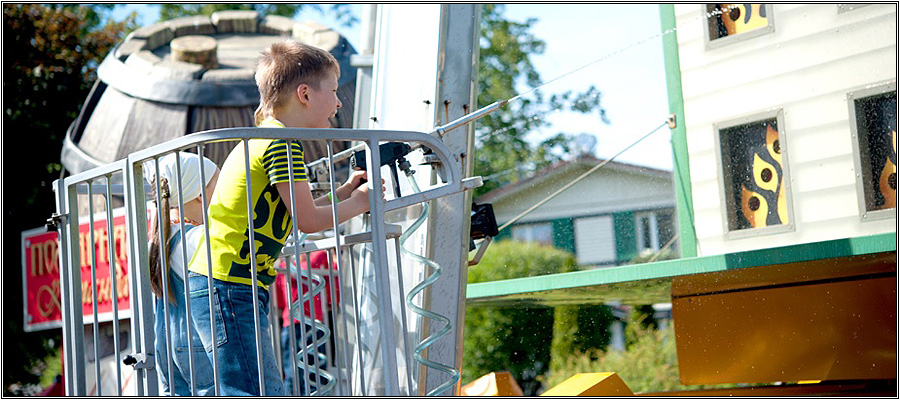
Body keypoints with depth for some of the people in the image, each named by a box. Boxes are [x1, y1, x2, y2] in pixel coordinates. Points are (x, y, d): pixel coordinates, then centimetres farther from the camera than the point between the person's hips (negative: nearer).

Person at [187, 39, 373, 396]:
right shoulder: (282, 142, -12)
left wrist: (343, 192, 23)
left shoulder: (262, 140, 19)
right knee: (255, 393, -13)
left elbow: (289, 214, 23)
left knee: (271, 392, 11)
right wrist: (357, 204, 5)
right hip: (229, 287, -11)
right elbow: (307, 220, -12)